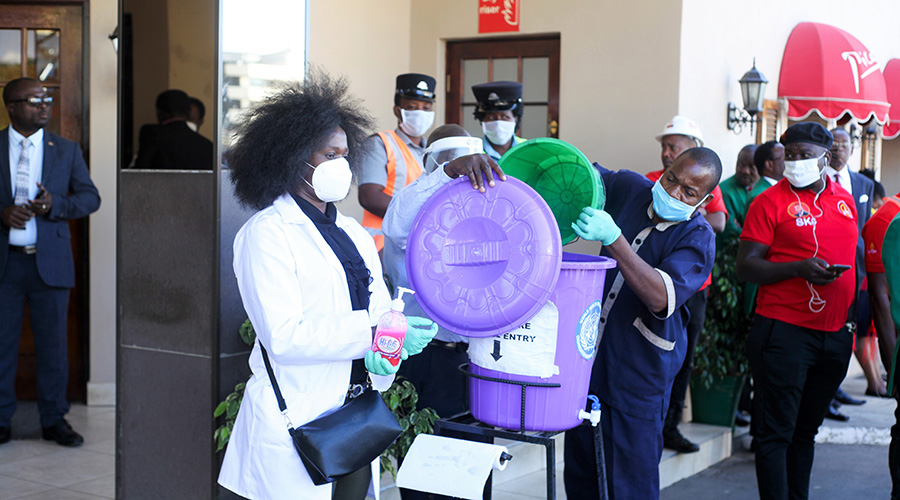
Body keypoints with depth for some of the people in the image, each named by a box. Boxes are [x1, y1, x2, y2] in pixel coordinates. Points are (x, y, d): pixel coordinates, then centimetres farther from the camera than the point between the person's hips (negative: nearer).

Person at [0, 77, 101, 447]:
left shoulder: (67, 150, 9)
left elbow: (91, 198, 6)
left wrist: (55, 205, -12)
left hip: (50, 261, 1)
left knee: (53, 343, 4)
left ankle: (53, 420, 15)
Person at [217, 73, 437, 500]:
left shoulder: (354, 234, 14)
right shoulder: (266, 233, -9)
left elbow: (380, 310, 13)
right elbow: (284, 337, -18)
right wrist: (372, 334, -22)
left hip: (358, 413, 7)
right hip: (297, 420, -6)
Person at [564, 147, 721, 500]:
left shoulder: (697, 238, -14)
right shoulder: (631, 189, 1)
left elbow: (660, 298, -29)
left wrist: (612, 239, -36)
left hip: (639, 375, -5)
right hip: (591, 355, 6)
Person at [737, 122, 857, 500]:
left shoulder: (845, 200, 12)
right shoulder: (770, 201, -5)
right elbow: (745, 268, -9)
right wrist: (800, 268, -23)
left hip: (834, 335, 6)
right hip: (784, 332, -6)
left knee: (806, 429, 15)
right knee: (776, 433, -2)